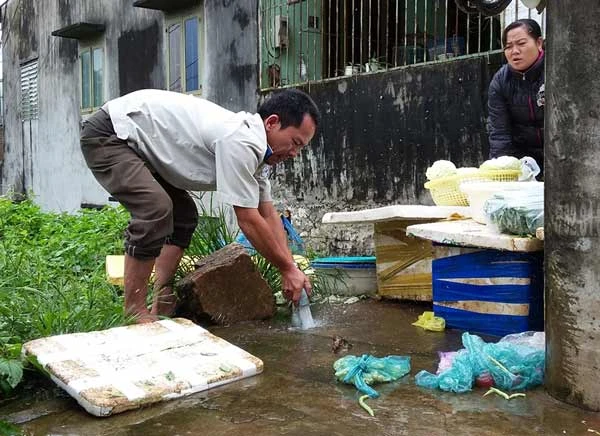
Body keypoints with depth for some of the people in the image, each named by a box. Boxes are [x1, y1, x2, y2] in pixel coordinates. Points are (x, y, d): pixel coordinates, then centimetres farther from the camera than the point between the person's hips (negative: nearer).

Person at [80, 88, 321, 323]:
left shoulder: (253, 148, 3)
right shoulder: (239, 143, -29)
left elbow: (268, 215, 8)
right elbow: (248, 221, -25)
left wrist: (292, 267, 2)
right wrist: (287, 269, -14)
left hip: (135, 141, 10)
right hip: (107, 134, -10)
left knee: (183, 215, 9)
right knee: (156, 211, -26)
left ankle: (162, 308, 12)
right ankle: (135, 313, -11)